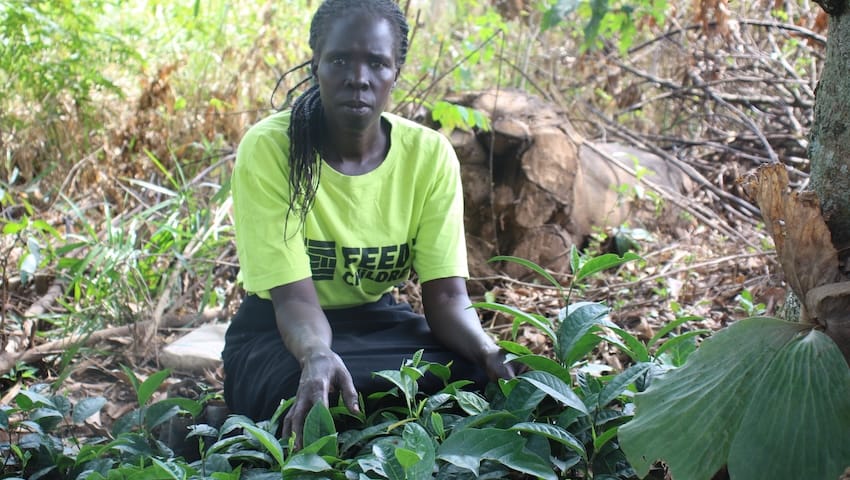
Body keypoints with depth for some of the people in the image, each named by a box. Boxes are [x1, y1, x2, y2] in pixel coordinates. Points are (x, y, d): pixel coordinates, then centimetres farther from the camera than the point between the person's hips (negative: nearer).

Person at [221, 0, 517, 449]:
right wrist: (317, 355, -47)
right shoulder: (268, 148, -19)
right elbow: (295, 298, -23)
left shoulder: (430, 154, -10)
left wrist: (488, 352, -34)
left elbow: (446, 296, -12)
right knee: (321, 404, -36)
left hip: (380, 321, 3)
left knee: (481, 378, -24)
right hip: (280, 331, -3)